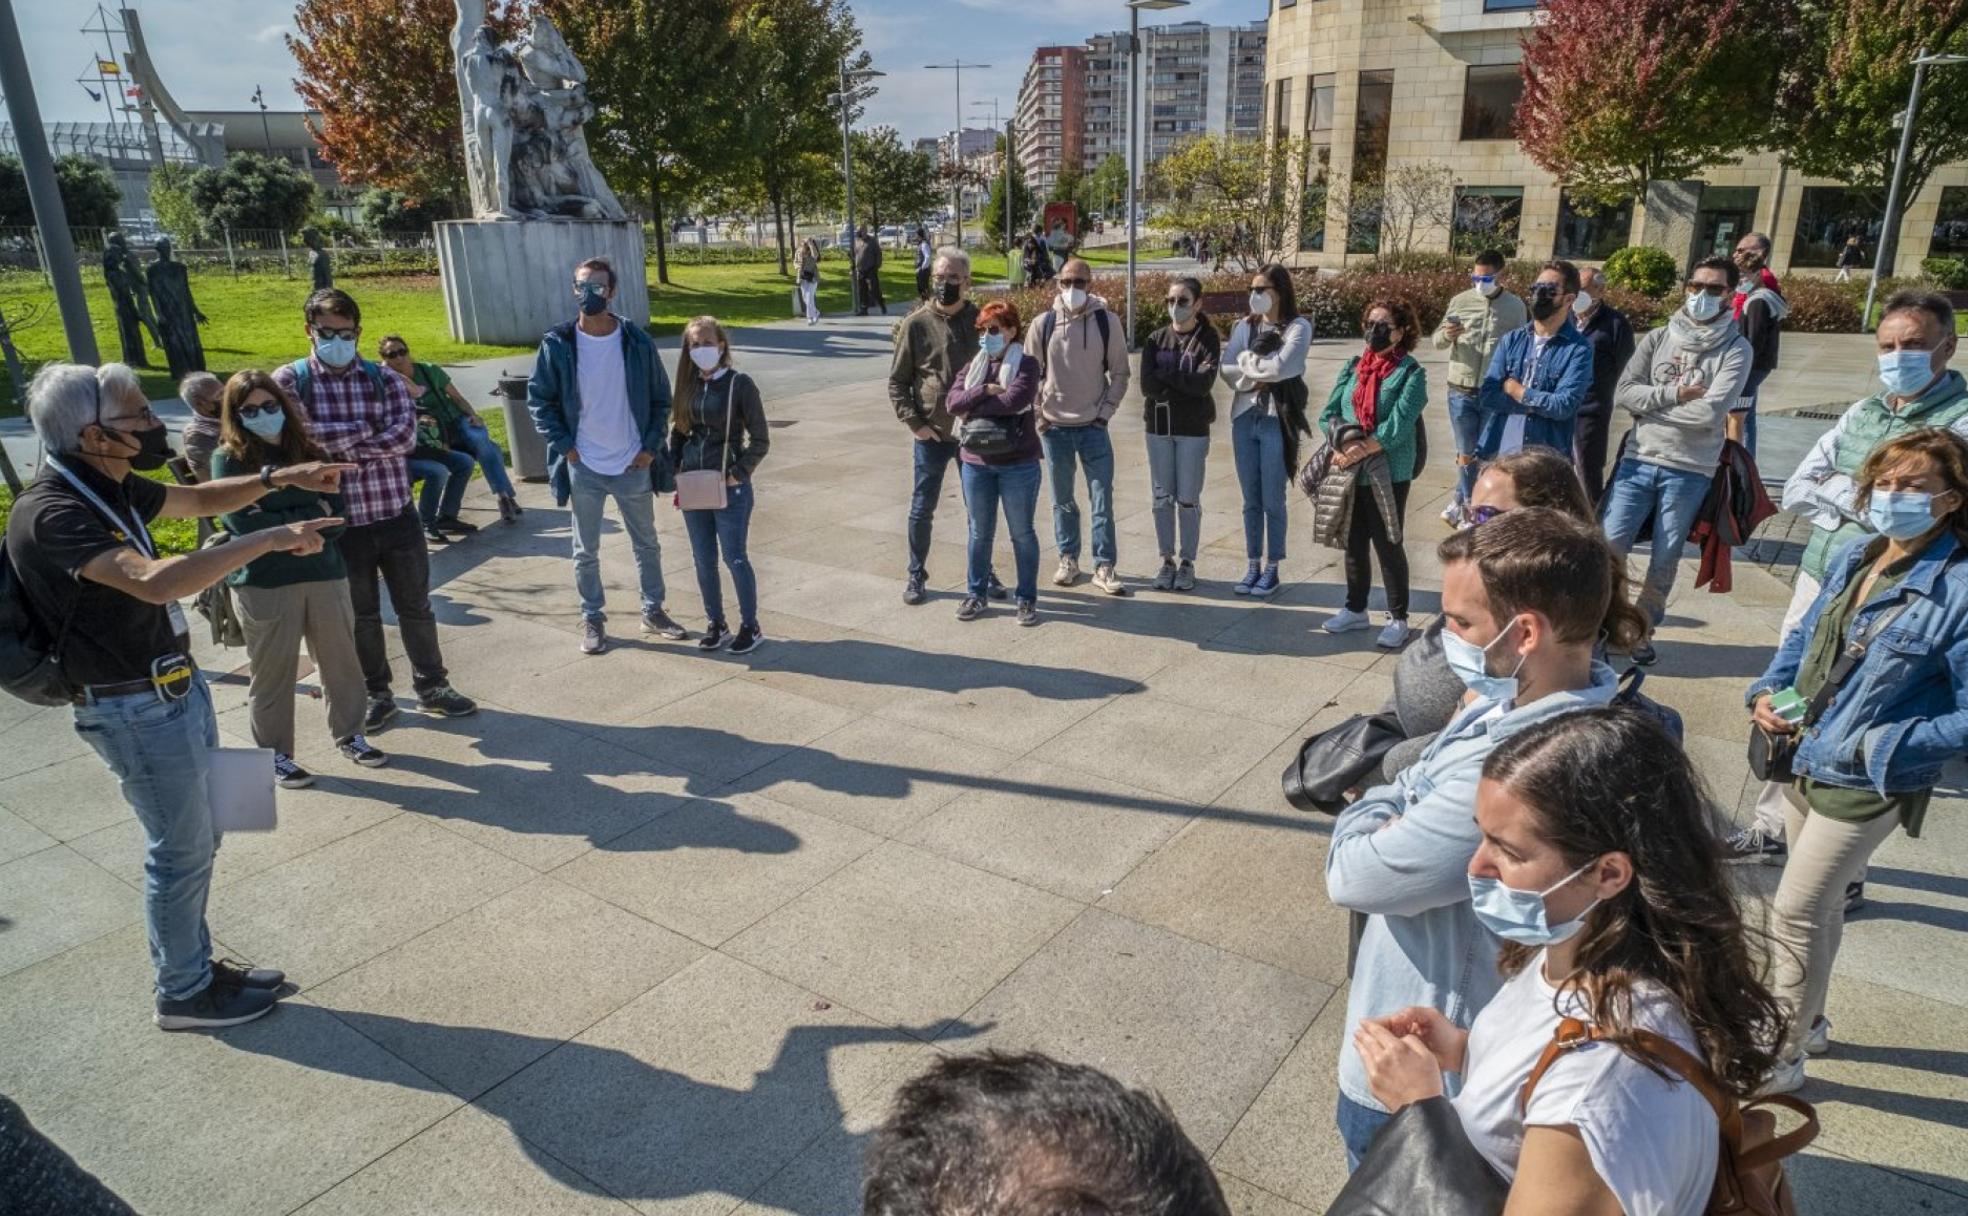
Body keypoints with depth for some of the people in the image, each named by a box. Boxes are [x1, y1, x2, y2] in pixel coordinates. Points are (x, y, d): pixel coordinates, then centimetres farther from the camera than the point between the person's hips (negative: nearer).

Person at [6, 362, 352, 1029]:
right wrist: (268, 538, -36)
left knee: (194, 839, 19)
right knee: (181, 849, 4)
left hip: (177, 687, 9)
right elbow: (156, 582, -40)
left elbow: (200, 498, 20)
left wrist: (278, 477, 4)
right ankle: (182, 994, 23)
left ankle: (194, 963, 35)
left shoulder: (108, 486, 4)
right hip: (135, 709, -9)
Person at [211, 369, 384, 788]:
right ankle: (275, 755, 20)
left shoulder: (309, 451, 9)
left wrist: (283, 524, -13)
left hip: (325, 574, 4)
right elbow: (247, 525, -14)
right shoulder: (229, 460, -2)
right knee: (273, 673, 6)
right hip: (263, 584, -3)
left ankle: (349, 736, 28)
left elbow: (335, 513, 1)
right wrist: (311, 515, -9)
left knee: (341, 662, 11)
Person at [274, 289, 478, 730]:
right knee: (361, 614, 15)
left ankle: (432, 687, 29)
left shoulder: (385, 379, 0)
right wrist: (366, 429, -15)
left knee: (416, 607, 13)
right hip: (341, 523, -1)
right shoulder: (290, 380, -3)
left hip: (397, 515, 1)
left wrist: (335, 441, -18)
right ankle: (377, 695, 31)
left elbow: (404, 436, -15)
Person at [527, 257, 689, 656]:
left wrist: (651, 447, -5)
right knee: (586, 551, 10)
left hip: (634, 465, 1)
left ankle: (654, 612, 30)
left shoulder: (637, 342, -5)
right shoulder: (557, 344, -6)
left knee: (646, 544, 14)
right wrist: (564, 446, -7)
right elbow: (538, 399, 1)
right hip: (583, 468, -1)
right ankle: (592, 620, 25)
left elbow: (660, 399, 3)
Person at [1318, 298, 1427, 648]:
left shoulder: (1411, 373, -8)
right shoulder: (1353, 366, 7)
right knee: (1354, 542, 15)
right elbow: (1328, 415, 3)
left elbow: (1396, 428, -18)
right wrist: (1342, 443, -15)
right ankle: (1355, 610, 31)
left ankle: (1398, 619, 16)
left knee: (1387, 545, 3)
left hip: (1389, 474, -5)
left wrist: (1355, 453, -19)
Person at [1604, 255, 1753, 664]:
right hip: (1638, 461, 2)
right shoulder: (1657, 338, 5)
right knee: (1609, 544, -2)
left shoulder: (1735, 350, -4)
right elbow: (1623, 392, -5)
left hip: (1690, 471, -2)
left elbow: (1710, 412, -16)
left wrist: (1651, 404, -9)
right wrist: (1674, 394, -15)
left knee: (1665, 560, 8)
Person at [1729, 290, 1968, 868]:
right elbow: (1795, 491, 7)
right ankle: (1772, 830, 32)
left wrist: (1839, 489, -10)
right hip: (1816, 582, 7)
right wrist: (1861, 502, -9)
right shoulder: (1862, 413, 10)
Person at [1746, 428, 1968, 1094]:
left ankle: (1782, 1056, 19)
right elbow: (1806, 634, 15)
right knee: (1819, 903, 23)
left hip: (1868, 785, -7)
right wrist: (1769, 690, 0)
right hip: (1808, 760, 7)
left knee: (1796, 912, 0)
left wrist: (1881, 748, -23)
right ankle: (1804, 1018, 43)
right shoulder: (1854, 558, 1)